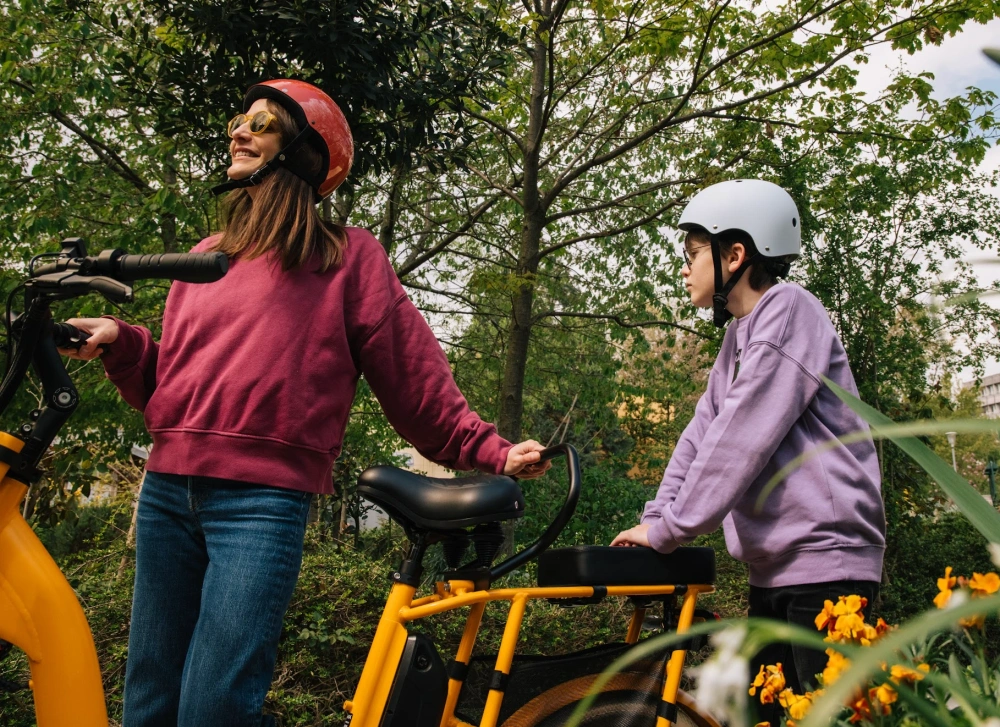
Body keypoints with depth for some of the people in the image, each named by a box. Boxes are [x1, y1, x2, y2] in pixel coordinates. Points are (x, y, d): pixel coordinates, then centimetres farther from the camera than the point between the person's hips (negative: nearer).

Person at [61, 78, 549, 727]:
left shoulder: (346, 256, 5)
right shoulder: (206, 259, 20)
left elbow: (413, 375, 2)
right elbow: (166, 388, 21)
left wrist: (488, 450, -6)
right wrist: (118, 342, 3)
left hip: (263, 502, -5)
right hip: (167, 493, 6)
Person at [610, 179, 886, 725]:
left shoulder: (787, 310, -12)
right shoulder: (739, 333, 17)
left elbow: (739, 439, -19)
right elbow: (703, 432, 12)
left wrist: (668, 530, -16)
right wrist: (655, 516, 2)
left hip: (824, 562, -9)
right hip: (772, 569, 9)